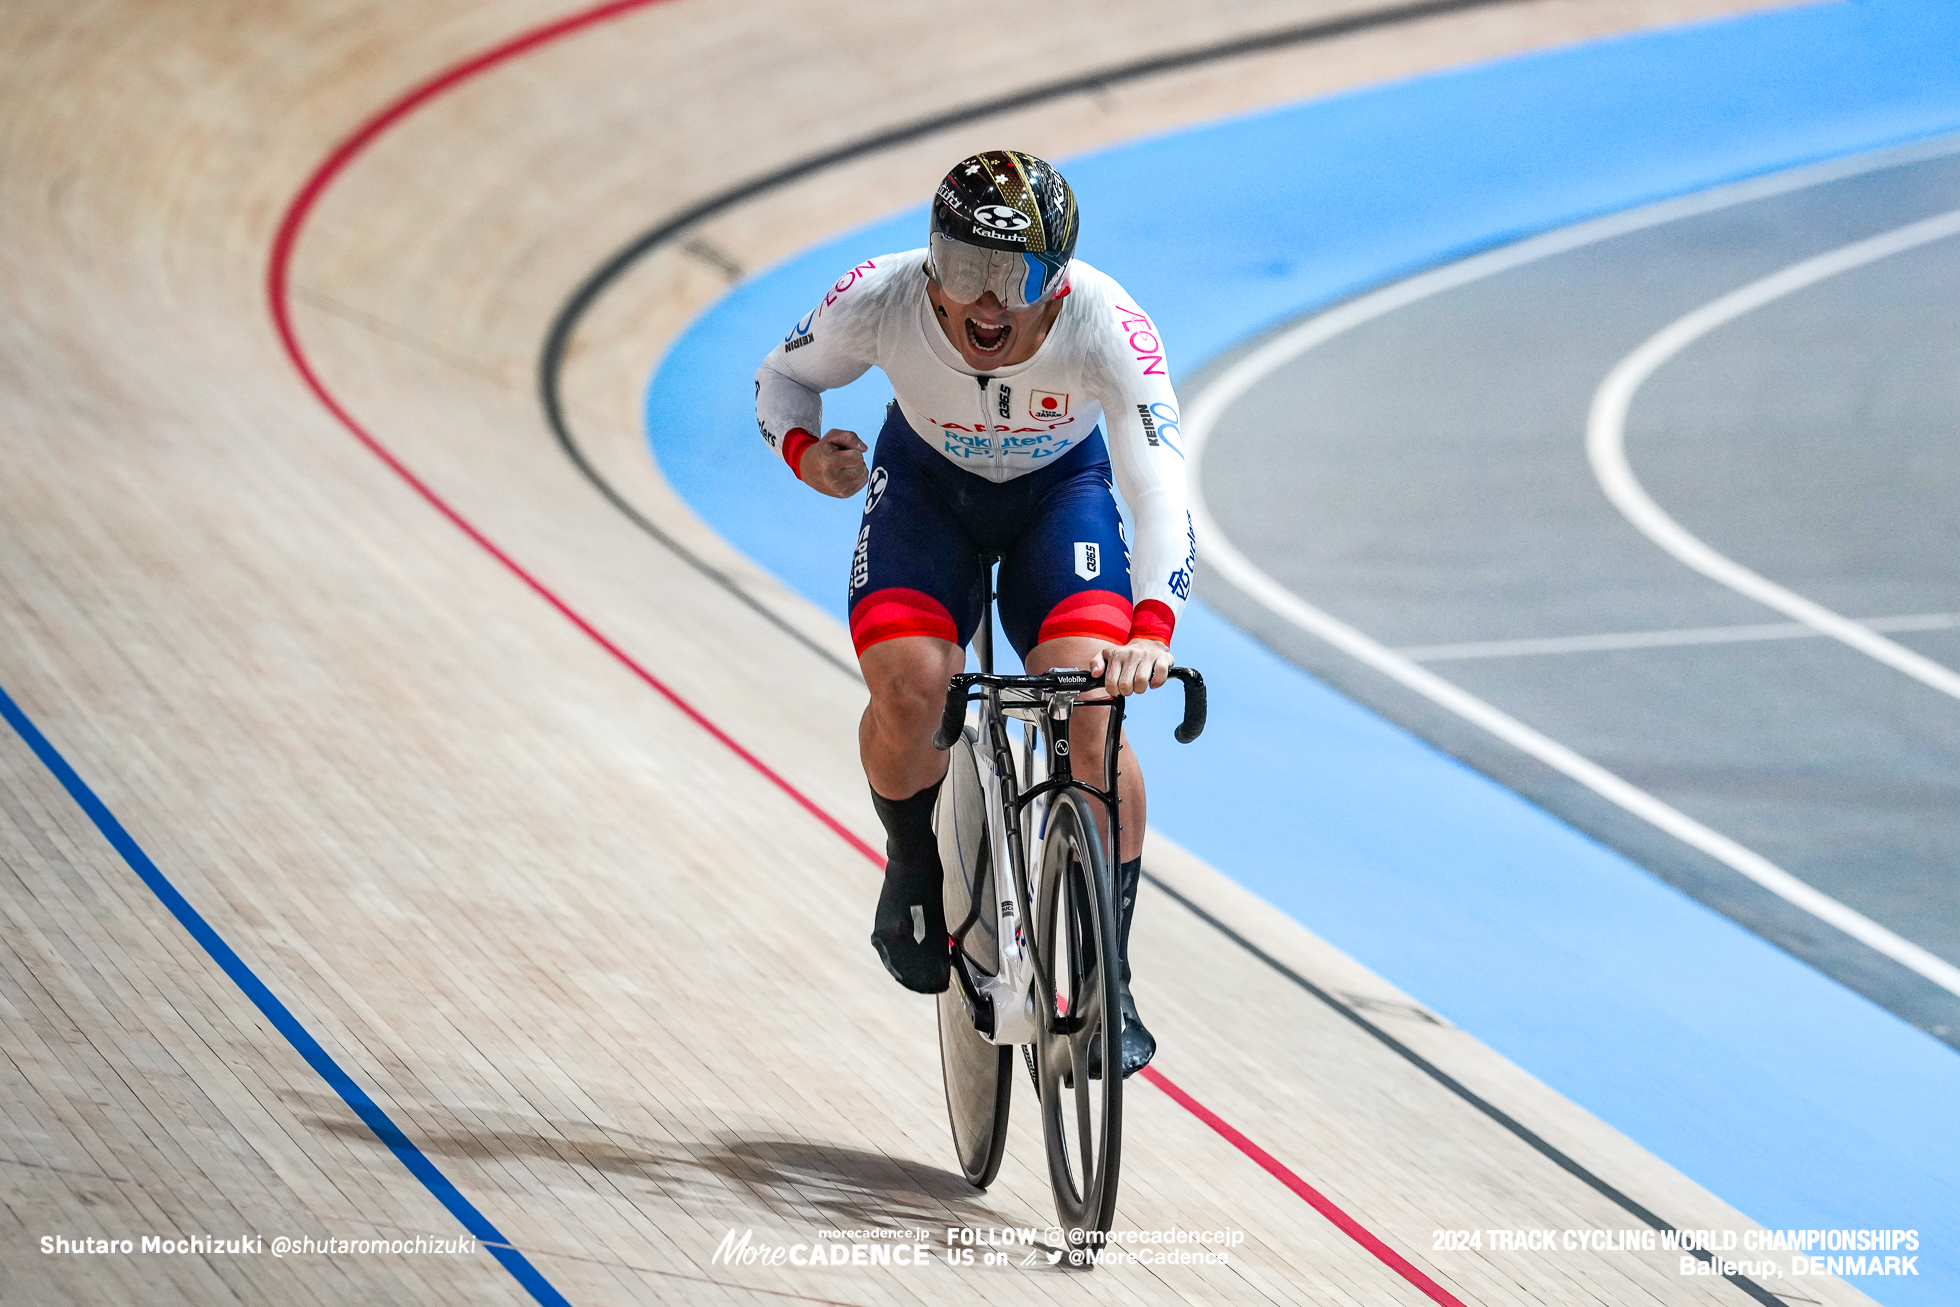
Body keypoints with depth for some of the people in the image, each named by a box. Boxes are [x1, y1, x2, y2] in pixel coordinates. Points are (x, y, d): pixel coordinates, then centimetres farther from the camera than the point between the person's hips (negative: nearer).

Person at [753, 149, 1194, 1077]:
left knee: (1088, 713, -22)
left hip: (1061, 488, -1)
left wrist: (1151, 629, -59)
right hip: (927, 482, 1)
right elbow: (783, 375, -10)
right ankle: (917, 869, 7)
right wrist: (804, 449, -32)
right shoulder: (881, 301, -31)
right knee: (908, 689, -26)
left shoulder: (1103, 325, -36)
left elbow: (1160, 491, -43)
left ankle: (1107, 982, -6)